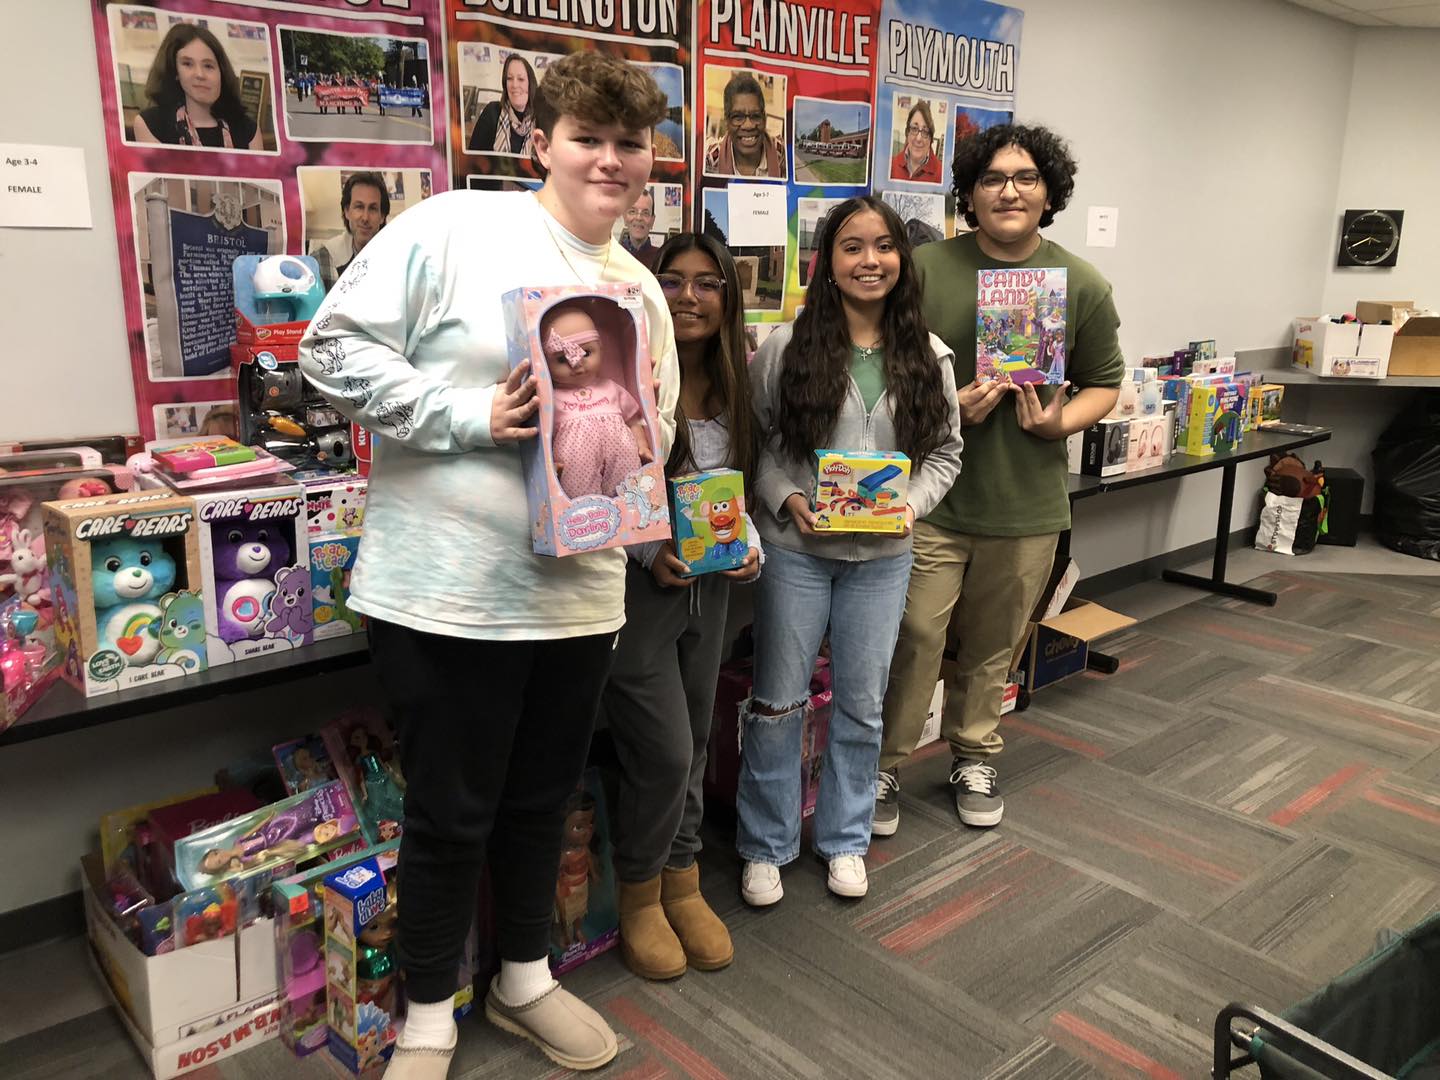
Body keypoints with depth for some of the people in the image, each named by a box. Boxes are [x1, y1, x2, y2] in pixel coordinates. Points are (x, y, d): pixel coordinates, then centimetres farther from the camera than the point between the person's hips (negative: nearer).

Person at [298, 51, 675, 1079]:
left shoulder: (643, 290, 13)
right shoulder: (452, 229, -7)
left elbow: (659, 429, 19)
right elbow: (335, 346, -10)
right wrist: (472, 416, -19)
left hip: (578, 591, 6)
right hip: (446, 589, -5)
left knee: (542, 798, 20)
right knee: (451, 812, 8)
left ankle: (526, 979, 43)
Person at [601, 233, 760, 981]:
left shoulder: (733, 387, 6)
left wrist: (749, 547, -3)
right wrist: (649, 549, -22)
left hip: (709, 588, 6)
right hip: (634, 587, -6)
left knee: (693, 746, 16)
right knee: (663, 752, -2)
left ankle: (683, 885, 35)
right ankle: (639, 898, 23)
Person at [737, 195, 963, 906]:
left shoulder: (928, 356, 2)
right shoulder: (785, 348, -6)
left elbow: (945, 452, 7)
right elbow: (754, 443, -1)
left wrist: (912, 503, -11)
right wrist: (787, 499, -16)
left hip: (883, 555, 2)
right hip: (795, 550, -2)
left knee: (861, 704, 13)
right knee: (777, 701, 7)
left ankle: (846, 840, 33)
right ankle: (765, 847, 25)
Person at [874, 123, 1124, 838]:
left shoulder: (1082, 285, 3)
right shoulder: (926, 268, -4)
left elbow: (1104, 383, 11)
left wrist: (1060, 422, -10)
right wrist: (945, 406, -17)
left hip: (1026, 505, 2)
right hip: (929, 497, -2)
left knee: (993, 645, 15)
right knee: (914, 637, 0)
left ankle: (974, 759, 36)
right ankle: (886, 766, 19)